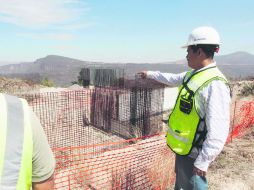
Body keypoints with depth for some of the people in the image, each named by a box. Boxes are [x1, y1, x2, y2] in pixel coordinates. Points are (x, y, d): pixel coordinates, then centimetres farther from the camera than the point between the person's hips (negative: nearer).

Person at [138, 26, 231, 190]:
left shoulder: (215, 85, -27)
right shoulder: (192, 74, 2)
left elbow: (218, 132, -29)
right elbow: (172, 79, 23)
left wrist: (202, 162, -24)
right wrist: (150, 74, 32)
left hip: (193, 153, -9)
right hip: (183, 147, 9)